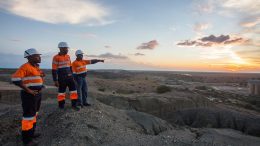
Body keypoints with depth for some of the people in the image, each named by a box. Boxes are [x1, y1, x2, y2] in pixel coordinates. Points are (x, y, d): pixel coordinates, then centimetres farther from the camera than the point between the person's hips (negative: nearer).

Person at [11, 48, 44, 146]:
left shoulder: (36, 67, 11)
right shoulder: (25, 66, -16)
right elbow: (15, 79, -25)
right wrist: (28, 90, -22)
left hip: (37, 94, 10)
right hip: (29, 95, -9)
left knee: (34, 114, 20)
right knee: (29, 115, 0)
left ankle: (31, 133, 36)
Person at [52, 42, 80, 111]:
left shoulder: (68, 56, 9)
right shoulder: (56, 57, -11)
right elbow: (54, 70, -12)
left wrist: (72, 75, 19)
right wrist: (55, 80, -13)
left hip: (69, 77, 6)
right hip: (62, 78, -6)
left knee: (73, 90, 4)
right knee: (61, 91, 9)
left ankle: (74, 105, 13)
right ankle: (61, 105, 26)